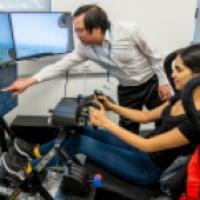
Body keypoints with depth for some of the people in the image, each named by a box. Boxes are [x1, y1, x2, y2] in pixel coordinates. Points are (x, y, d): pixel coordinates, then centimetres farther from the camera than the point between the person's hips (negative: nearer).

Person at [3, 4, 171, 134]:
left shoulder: (130, 31, -27)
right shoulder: (85, 47, -14)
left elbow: (153, 55, -14)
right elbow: (63, 64, -9)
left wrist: (163, 81, -11)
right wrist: (29, 81, -12)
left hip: (151, 83, -2)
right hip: (127, 90, 3)